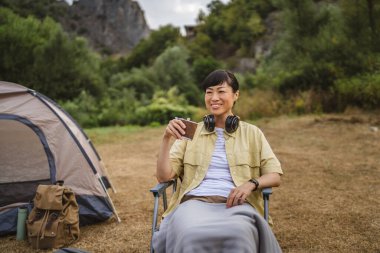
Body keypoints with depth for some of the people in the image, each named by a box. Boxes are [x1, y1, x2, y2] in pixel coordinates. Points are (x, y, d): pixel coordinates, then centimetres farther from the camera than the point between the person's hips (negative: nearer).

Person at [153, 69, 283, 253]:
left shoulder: (252, 133, 16)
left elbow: (275, 176, 11)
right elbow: (163, 177, 8)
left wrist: (251, 183, -11)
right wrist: (166, 139, -7)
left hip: (236, 204, 0)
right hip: (195, 202, 1)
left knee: (238, 237, -37)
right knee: (191, 236, -37)